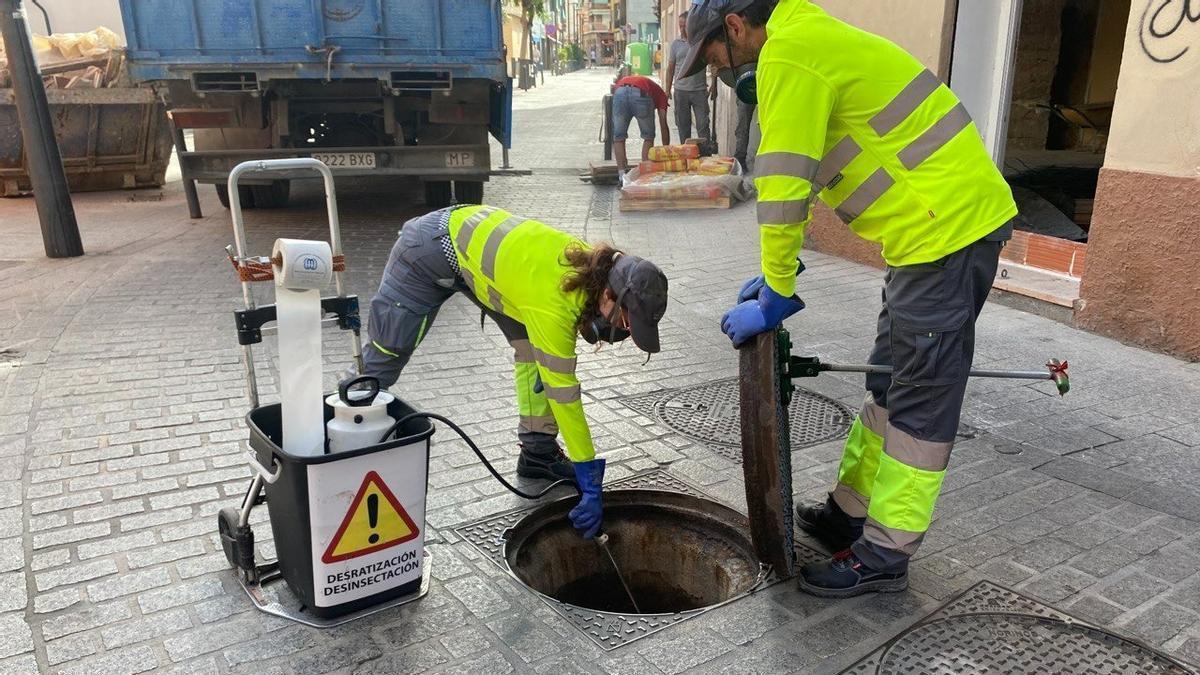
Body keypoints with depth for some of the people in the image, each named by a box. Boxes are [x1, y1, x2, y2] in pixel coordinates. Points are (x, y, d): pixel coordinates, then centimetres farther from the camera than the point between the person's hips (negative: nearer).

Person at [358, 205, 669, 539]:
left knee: (535, 349, -1)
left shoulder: (595, 265, -15)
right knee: (385, 353, 4)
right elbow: (563, 393, -33)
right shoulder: (553, 304, -37)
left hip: (476, 235, 7)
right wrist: (590, 484, -27)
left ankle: (539, 452, 8)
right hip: (430, 250, -7)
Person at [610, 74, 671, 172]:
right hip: (641, 93, -2)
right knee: (648, 137, 19)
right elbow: (663, 125, 26)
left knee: (618, 137, 17)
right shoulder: (660, 93, 34)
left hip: (619, 91, 2)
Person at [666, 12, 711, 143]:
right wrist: (668, 90, 6)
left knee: (703, 124, -3)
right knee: (683, 124, 8)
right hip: (680, 91, 2)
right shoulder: (676, 43, 7)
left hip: (700, 90, -2)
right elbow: (670, 68, 10)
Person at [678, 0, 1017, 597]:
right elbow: (797, 184, 21)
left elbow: (783, 188, -19)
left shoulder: (786, 52, -14)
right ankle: (850, 512, 31)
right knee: (889, 383, 17)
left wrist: (773, 298, -11)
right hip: (950, 220, 10)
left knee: (919, 400, -1)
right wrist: (777, 276, 18)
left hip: (947, 227, -10)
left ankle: (884, 554, 11)